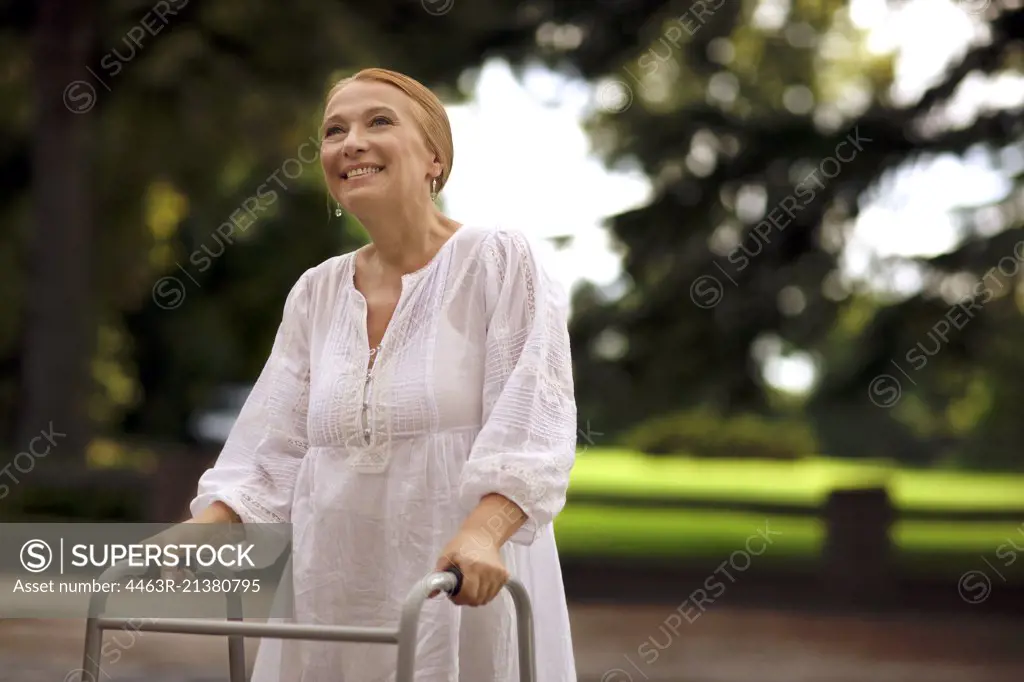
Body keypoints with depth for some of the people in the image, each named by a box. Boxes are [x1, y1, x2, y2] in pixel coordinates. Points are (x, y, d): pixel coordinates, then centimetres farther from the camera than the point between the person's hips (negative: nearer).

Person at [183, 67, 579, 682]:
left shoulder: (502, 262, -3)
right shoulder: (315, 294, 12)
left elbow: (530, 426, -14)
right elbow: (273, 450, 10)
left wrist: (481, 533, -30)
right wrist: (196, 534, -6)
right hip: (333, 595, 5)